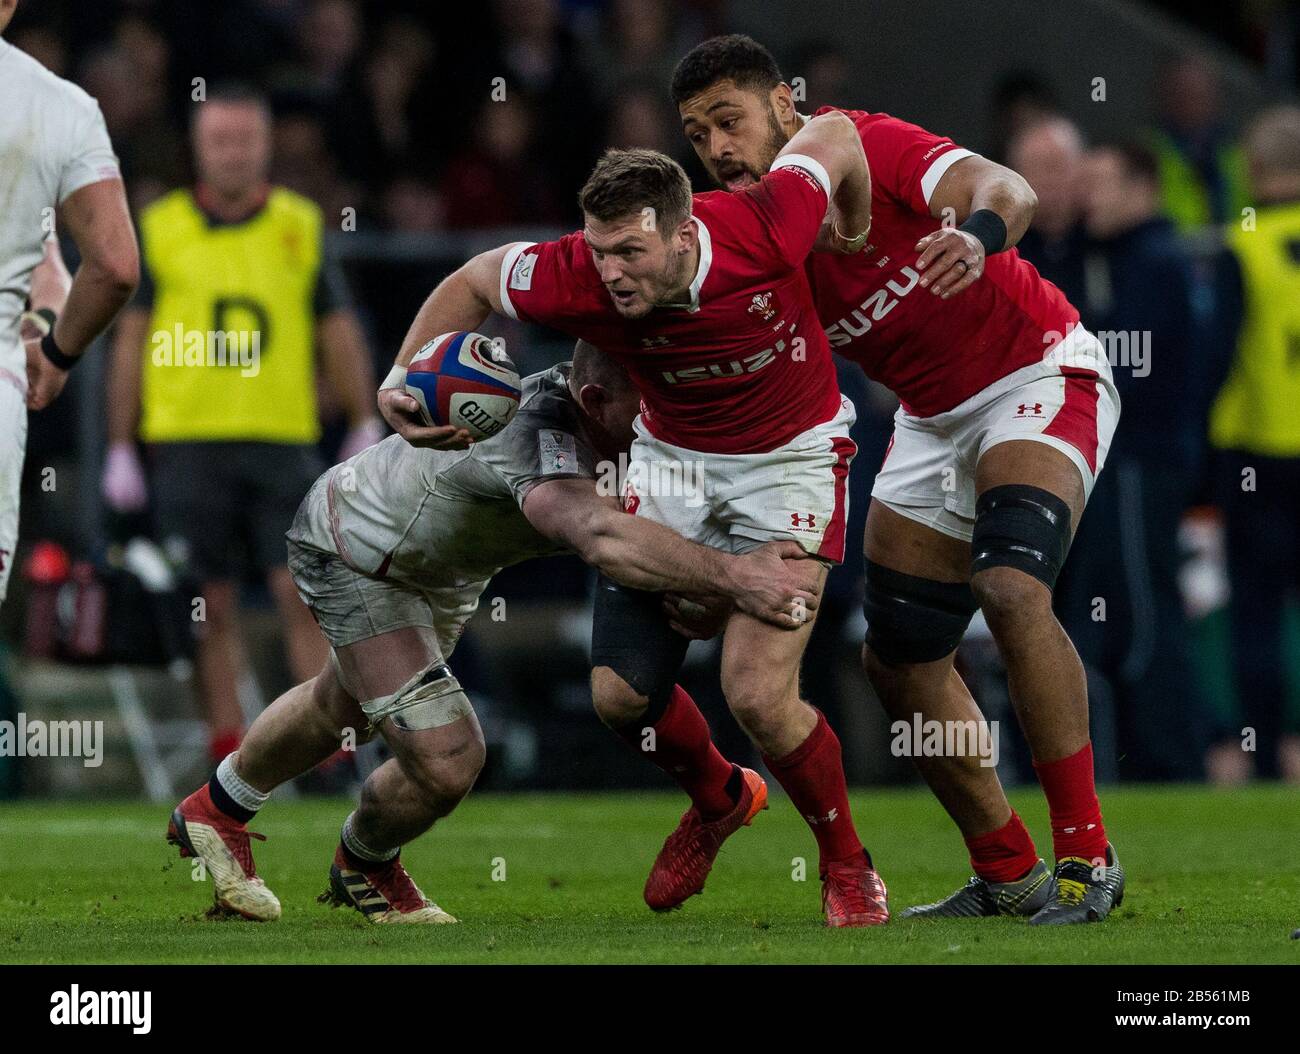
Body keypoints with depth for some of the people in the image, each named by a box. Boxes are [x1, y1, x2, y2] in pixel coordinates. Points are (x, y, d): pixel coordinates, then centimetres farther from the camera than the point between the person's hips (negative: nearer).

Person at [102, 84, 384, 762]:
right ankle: (226, 742, 3)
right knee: (210, 604, 0)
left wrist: (365, 431, 9)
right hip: (188, 443, 0)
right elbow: (131, 342, 8)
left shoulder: (300, 225, 8)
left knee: (301, 591, -8)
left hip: (282, 441, 0)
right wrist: (120, 449, 6)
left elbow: (338, 331, 13)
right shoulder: (159, 229, 5)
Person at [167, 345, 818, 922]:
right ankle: (363, 866, 18)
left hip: (446, 568, 9)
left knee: (342, 712, 31)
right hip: (355, 555, -9)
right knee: (446, 759, -17)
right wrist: (731, 575, -73)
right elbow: (604, 539, -67)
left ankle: (216, 811, 59)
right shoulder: (539, 435, -48)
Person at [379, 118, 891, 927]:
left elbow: (834, 134, -14)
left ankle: (848, 866, 9)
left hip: (792, 455, -3)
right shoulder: (575, 278, -26)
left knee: (759, 692, -17)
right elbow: (475, 280, -5)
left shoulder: (764, 230, -33)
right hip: (675, 457, 3)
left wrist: (855, 234, 4)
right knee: (622, 692, -3)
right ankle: (718, 799, 32)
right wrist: (403, 378, -15)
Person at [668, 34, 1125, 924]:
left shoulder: (866, 146, -20)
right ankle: (1008, 875, 18)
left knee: (1012, 587, -29)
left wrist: (976, 234, -58)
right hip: (935, 415, 8)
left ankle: (1088, 857, -22)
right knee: (899, 660, 5)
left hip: (1038, 375, -8)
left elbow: (1008, 190, -35)